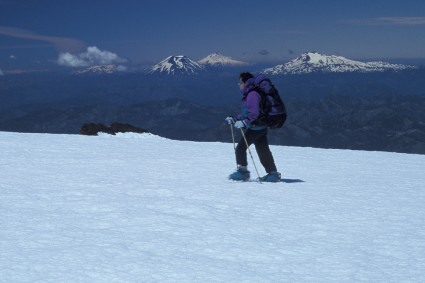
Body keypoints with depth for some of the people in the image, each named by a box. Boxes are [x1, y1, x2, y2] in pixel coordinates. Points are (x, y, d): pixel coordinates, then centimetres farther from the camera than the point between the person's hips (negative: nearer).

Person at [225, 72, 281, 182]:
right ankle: (273, 174, 15)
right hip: (261, 128, 10)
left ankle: (243, 172, -2)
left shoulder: (252, 94, -16)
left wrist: (244, 122, -29)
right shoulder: (248, 94, 17)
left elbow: (254, 113, -24)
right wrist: (234, 119, 17)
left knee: (240, 148, -6)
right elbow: (246, 113, 23)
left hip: (256, 127, -10)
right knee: (263, 151, 12)